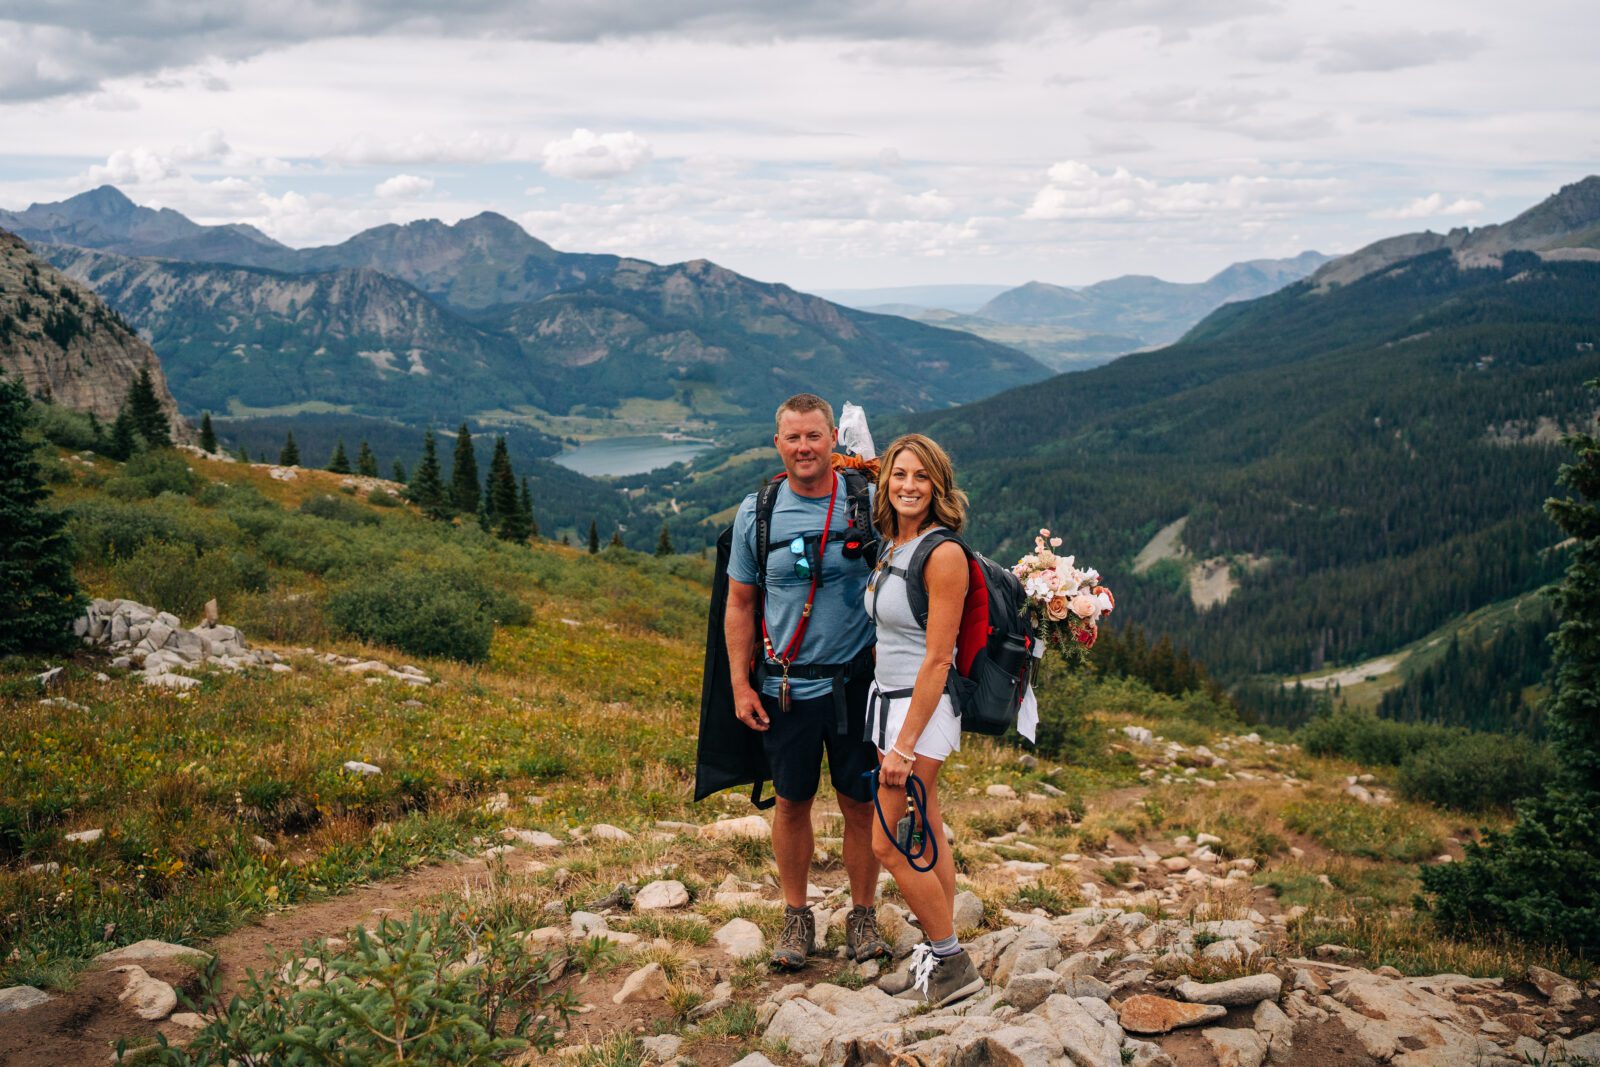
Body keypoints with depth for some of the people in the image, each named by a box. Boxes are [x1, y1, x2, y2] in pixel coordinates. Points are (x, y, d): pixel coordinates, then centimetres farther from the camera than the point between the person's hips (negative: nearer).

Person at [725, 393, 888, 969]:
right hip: (785, 687, 1)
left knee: (860, 803, 7)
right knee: (792, 802, 10)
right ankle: (796, 916, 27)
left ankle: (863, 914, 25)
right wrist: (741, 686, 1)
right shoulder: (756, 512, 0)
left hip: (855, 681, -1)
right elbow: (739, 605, 7)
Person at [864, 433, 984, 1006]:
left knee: (888, 843, -5)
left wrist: (905, 744, -20)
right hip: (886, 698, 8)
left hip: (923, 706, -8)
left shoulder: (943, 554, -17)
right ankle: (940, 952, 22)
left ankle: (950, 961, 7)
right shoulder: (888, 548, 9)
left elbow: (937, 660, -19)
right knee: (926, 834, 13)